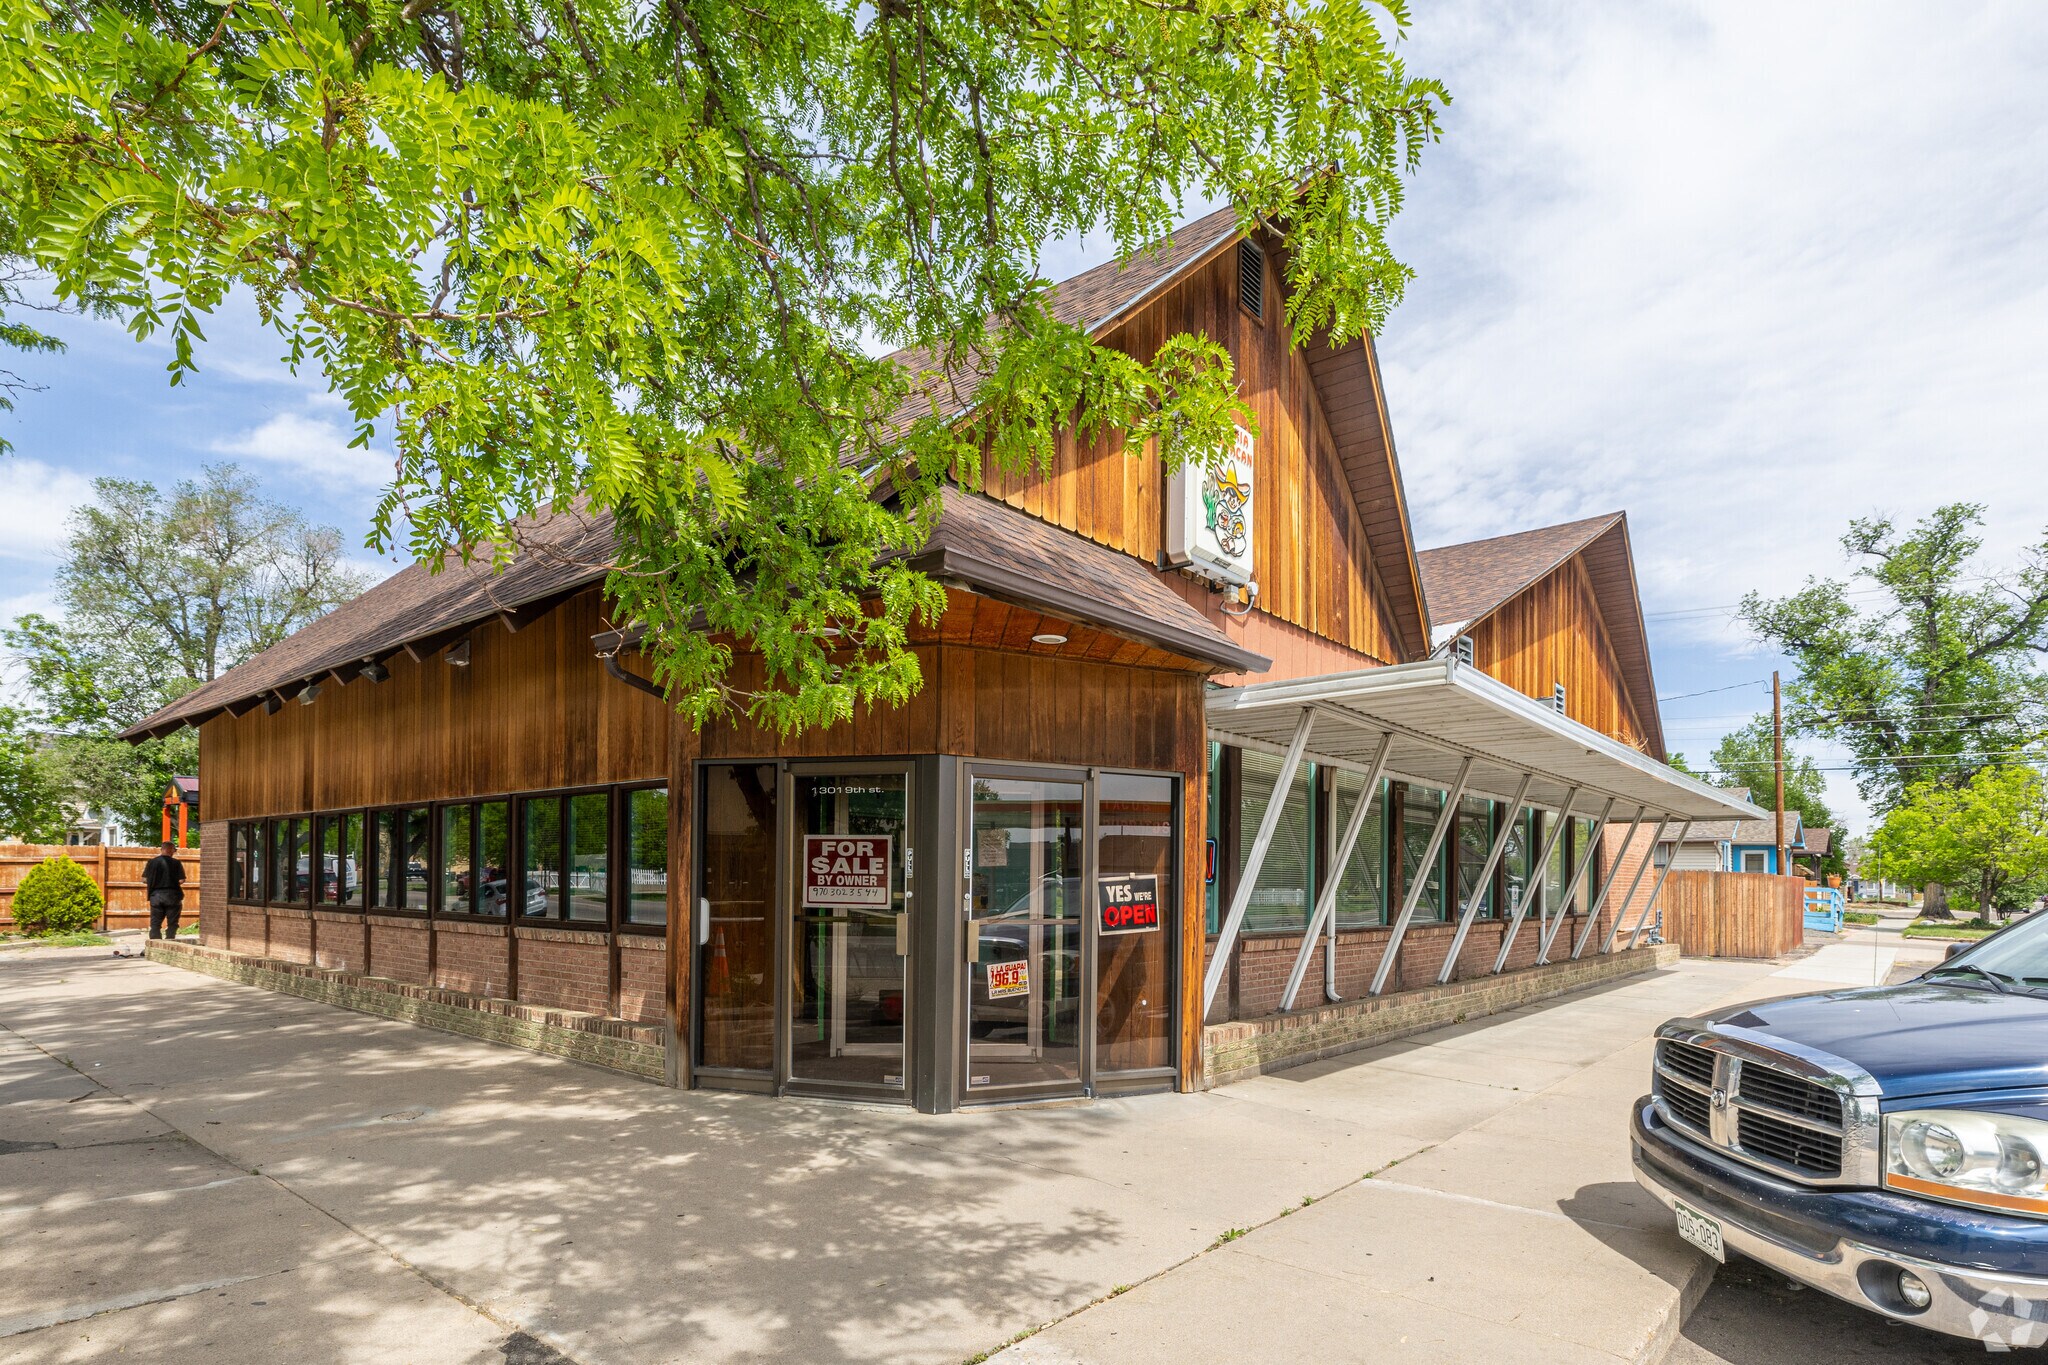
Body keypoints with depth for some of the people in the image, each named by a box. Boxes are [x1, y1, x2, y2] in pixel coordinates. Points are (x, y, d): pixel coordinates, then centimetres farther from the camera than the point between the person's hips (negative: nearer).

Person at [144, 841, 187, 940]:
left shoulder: (152, 862, 0)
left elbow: (144, 880, 0)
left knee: (155, 924, 8)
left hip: (156, 895, 2)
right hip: (172, 895, -2)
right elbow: (181, 880, -10)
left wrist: (155, 881, 18)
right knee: (172, 923, 6)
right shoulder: (176, 863, -7)